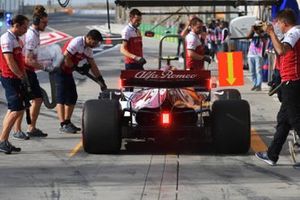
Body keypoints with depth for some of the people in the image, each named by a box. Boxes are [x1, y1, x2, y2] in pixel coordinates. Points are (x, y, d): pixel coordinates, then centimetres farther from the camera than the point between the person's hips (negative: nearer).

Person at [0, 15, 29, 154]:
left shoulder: (17, 39, 15)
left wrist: (24, 76, 12)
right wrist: (21, 76, -13)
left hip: (16, 79, 10)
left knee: (13, 110, 11)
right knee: (17, 110, -11)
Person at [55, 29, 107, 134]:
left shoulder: (88, 49, 9)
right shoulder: (77, 43, -20)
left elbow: (93, 66, 14)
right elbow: (66, 58, -24)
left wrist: (102, 82, 12)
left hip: (68, 72, 10)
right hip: (59, 70, -10)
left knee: (72, 97, 11)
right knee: (61, 98, -12)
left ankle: (67, 122, 20)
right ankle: (63, 125, -16)